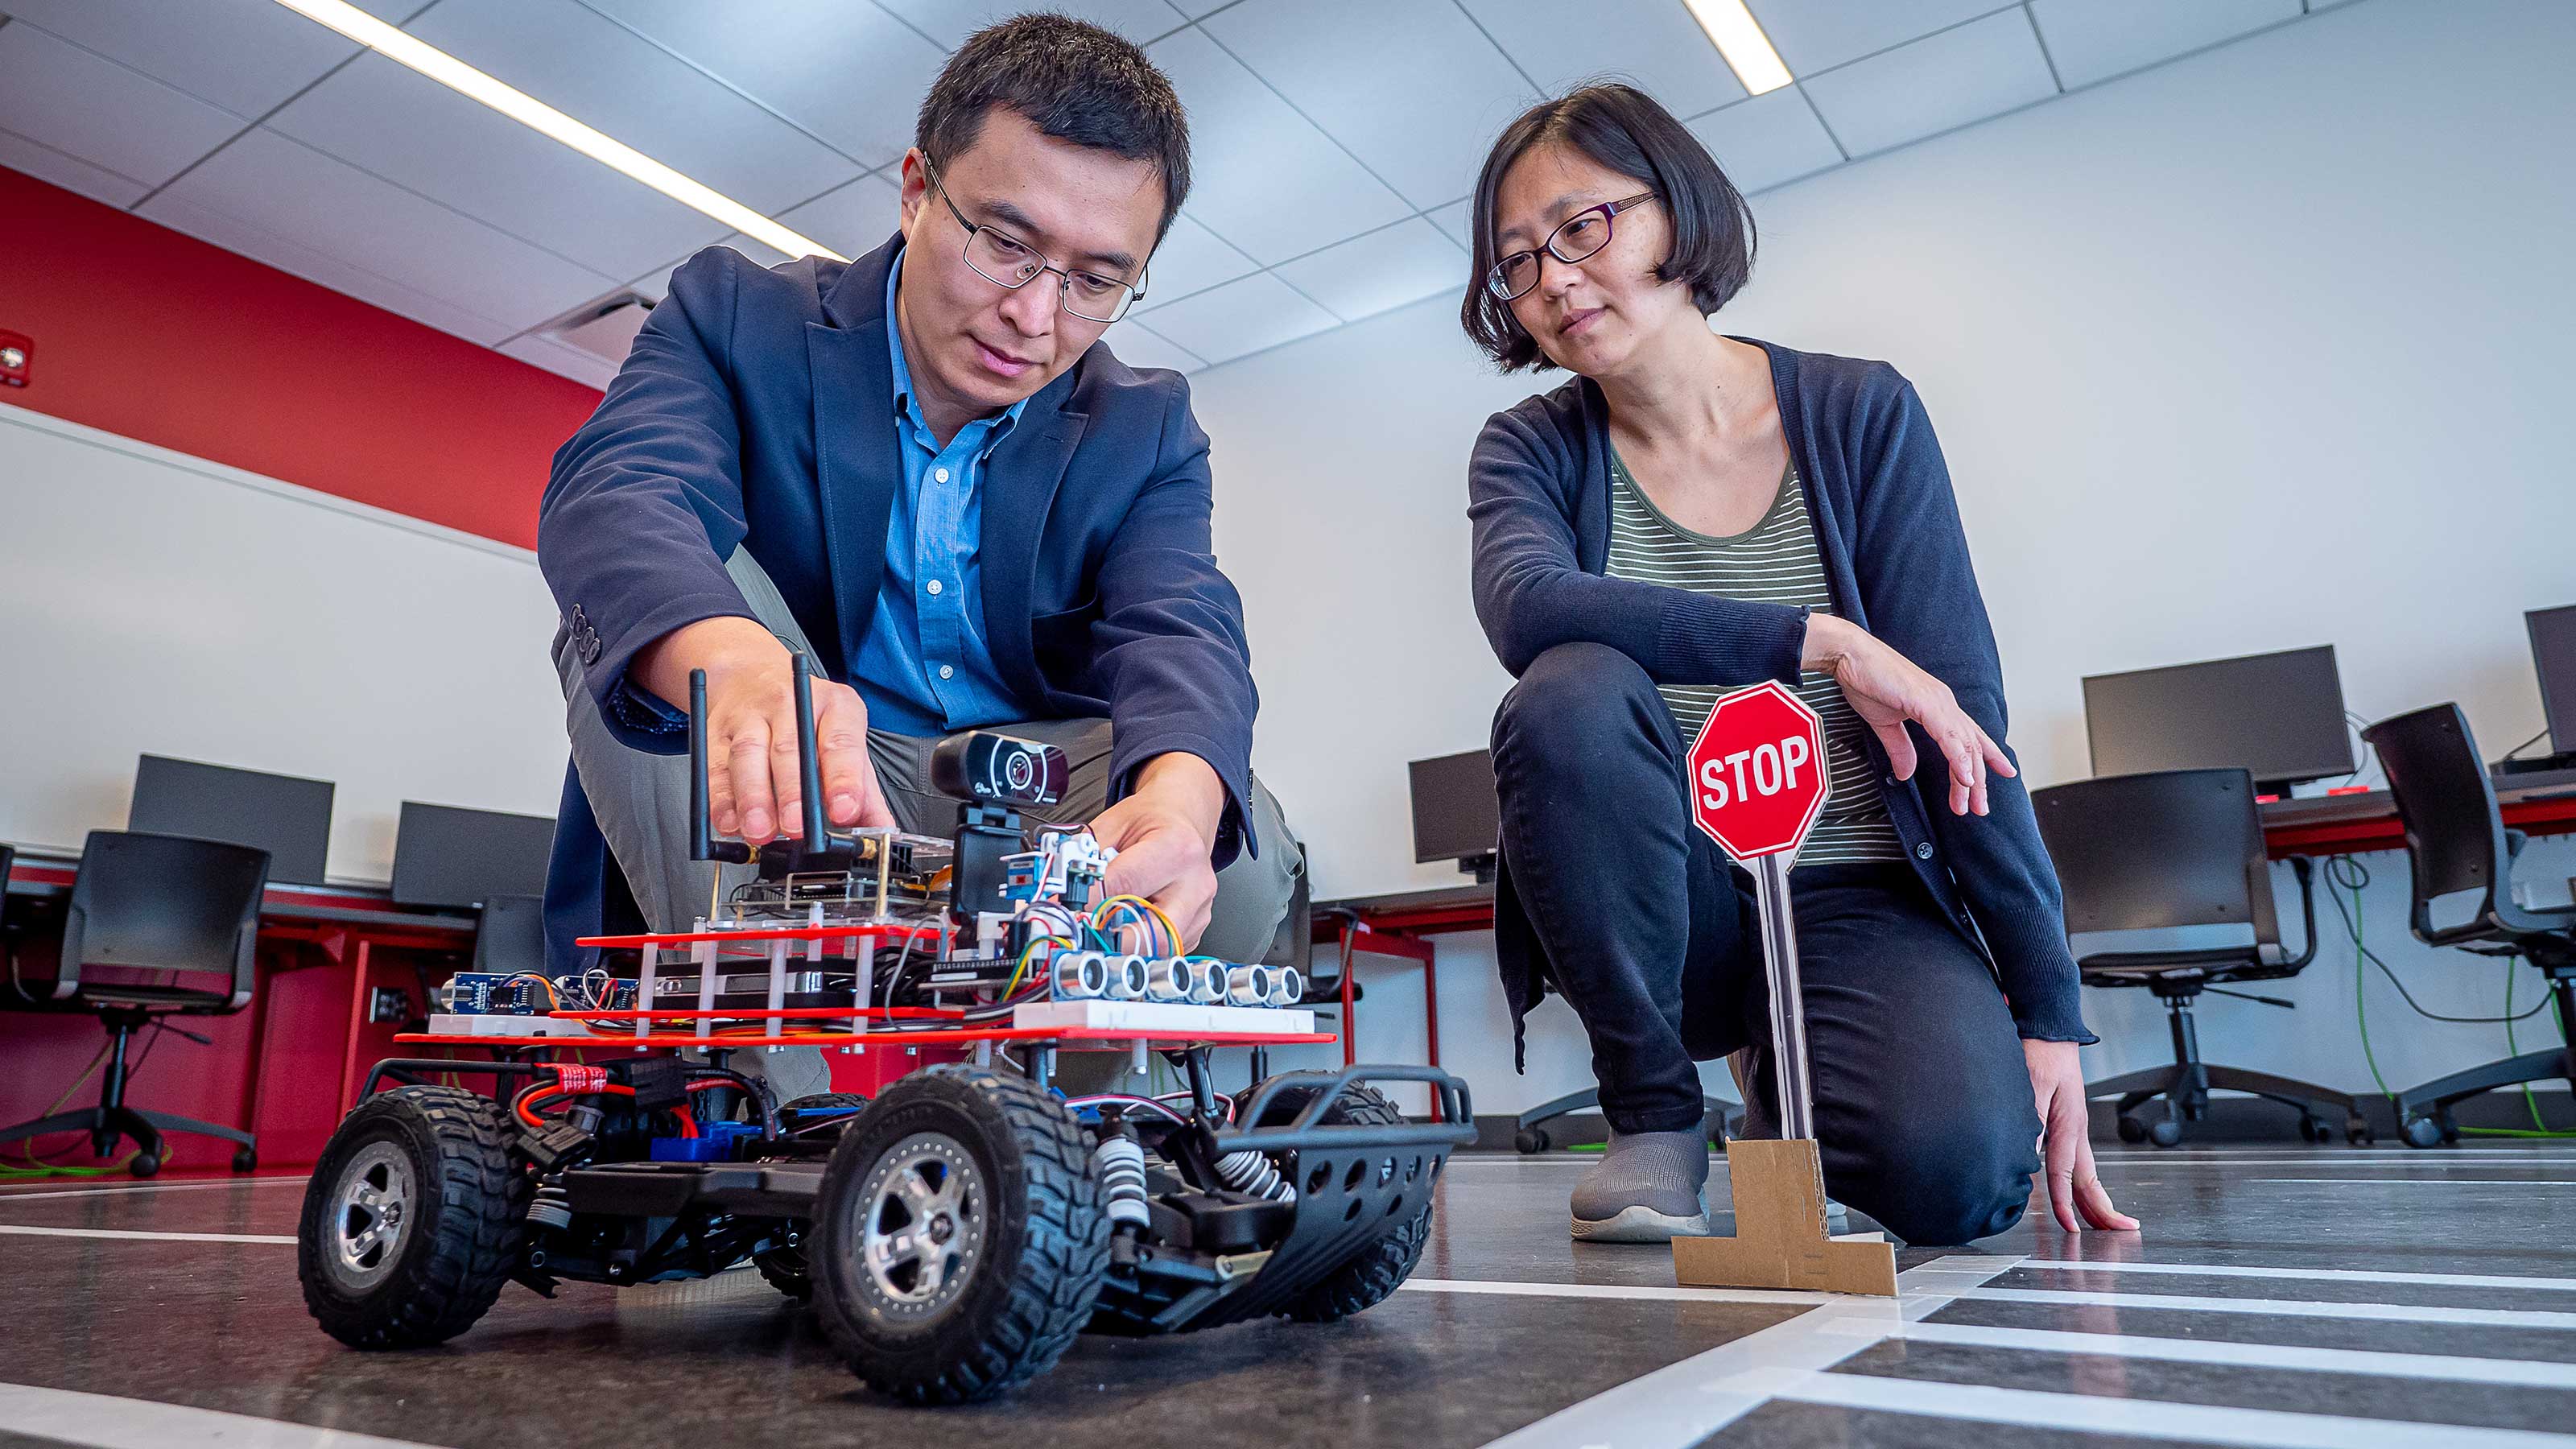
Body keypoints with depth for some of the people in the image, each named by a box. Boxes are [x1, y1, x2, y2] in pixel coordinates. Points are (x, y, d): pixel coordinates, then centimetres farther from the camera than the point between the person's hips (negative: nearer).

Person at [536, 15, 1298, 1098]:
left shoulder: (1146, 432, 0)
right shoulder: (738, 316, -5)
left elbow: (1177, 632, -18)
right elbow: (618, 491, -26)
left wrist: (1179, 797, -45)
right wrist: (736, 663, -52)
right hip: (752, 827, 0)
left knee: (1237, 855, -26)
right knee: (643, 591, -26)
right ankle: (802, 1081, -31)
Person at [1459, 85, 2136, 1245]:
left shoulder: (1859, 414, -2)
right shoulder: (1532, 450, 0)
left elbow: (1961, 711, -6)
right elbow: (1527, 607, -25)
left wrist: (2049, 1008, -9)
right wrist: (1820, 642, -29)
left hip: (1859, 903, 1)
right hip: (1667, 916, 0)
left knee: (1961, 1168, -27)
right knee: (1570, 695, -29)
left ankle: (1788, 1090, 13)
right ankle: (1654, 1118, -10)